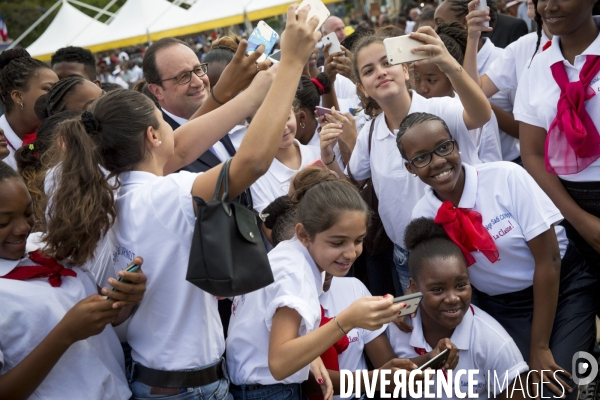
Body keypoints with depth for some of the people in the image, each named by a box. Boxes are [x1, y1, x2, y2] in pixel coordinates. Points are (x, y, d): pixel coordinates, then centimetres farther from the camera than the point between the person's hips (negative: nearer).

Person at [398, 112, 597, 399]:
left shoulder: (506, 177, -21)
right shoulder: (423, 215, -9)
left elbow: (548, 260, -18)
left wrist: (539, 347, -14)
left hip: (563, 289, -3)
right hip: (501, 308, 3)